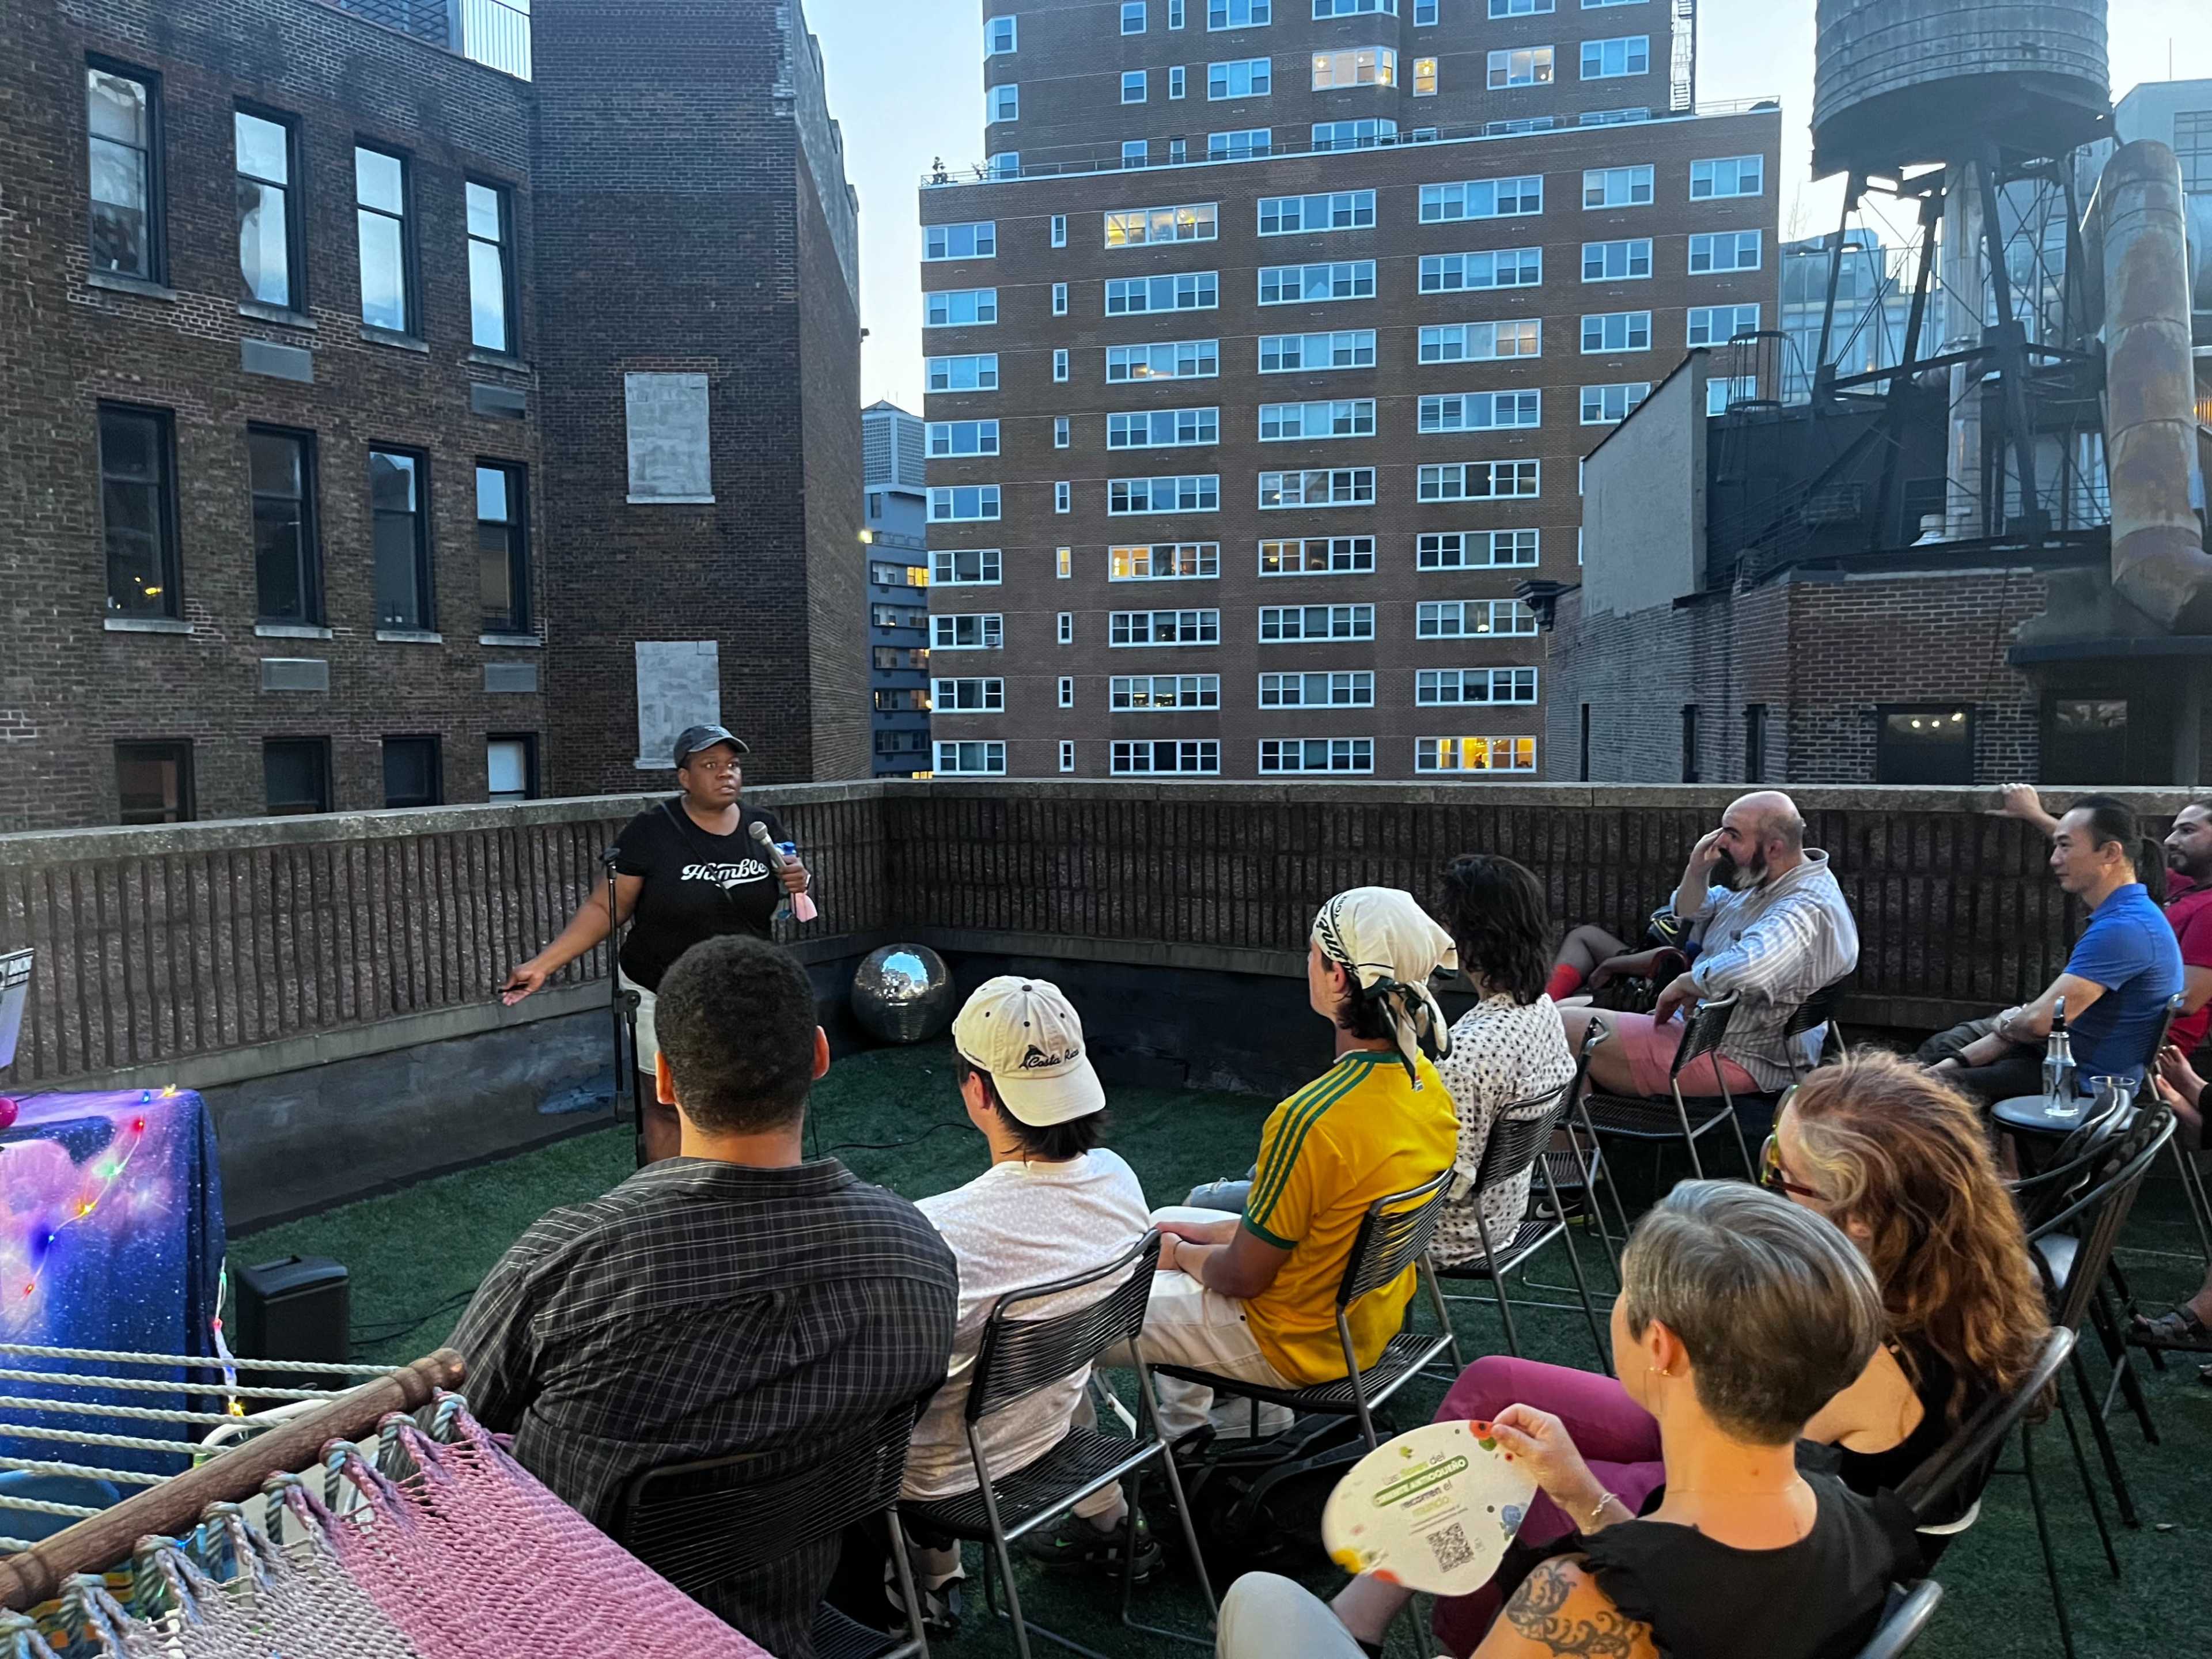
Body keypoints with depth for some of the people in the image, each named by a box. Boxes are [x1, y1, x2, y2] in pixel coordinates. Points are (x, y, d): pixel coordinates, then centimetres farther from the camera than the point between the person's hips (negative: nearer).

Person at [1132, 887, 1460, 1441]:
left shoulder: (1310, 1119, -33)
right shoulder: (1425, 1083, -7)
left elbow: (1245, 1276, -21)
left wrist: (1184, 1254, 0)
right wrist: (1210, 1238, 7)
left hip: (1300, 1347, -8)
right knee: (1167, 1224, 25)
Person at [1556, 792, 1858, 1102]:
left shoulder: (1807, 910, -24)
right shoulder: (1763, 879, 9)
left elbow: (1744, 970, -42)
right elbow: (1691, 914, 22)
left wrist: (1683, 985, -22)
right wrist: (1697, 870, 0)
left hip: (1730, 1056, -11)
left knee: (1566, 1028, -17)